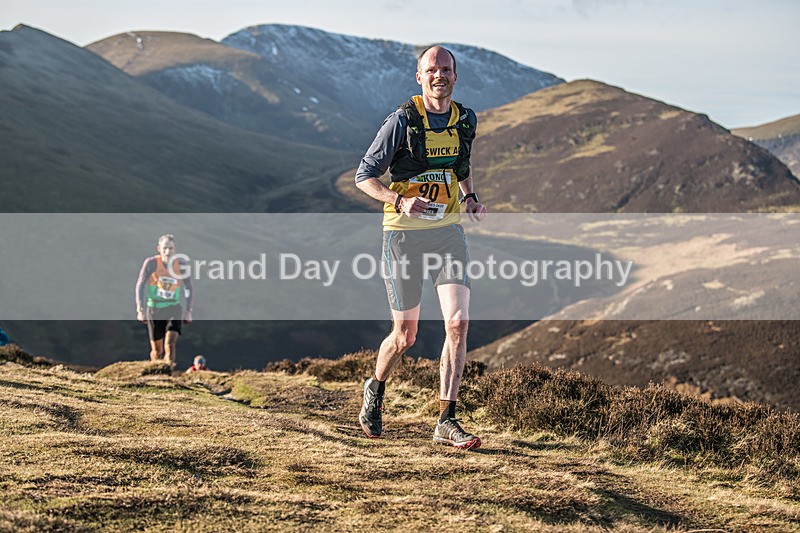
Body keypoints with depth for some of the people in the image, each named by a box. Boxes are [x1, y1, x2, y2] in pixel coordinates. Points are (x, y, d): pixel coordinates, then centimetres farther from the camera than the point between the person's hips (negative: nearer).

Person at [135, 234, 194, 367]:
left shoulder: (181, 265, -3)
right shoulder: (151, 263, -8)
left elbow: (189, 289, 8)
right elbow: (140, 286, -3)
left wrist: (188, 311, 3)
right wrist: (140, 310, -9)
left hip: (174, 309, 1)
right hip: (154, 309, -1)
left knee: (171, 340, -20)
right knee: (157, 350, 3)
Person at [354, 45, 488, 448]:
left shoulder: (465, 120, 5)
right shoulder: (403, 120, -11)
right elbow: (365, 176, -7)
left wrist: (470, 198, 5)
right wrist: (399, 201, -24)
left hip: (448, 231, 4)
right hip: (404, 234, -4)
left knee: (458, 323, -12)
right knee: (405, 336, 3)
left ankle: (446, 422, -6)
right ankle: (375, 390, 35)